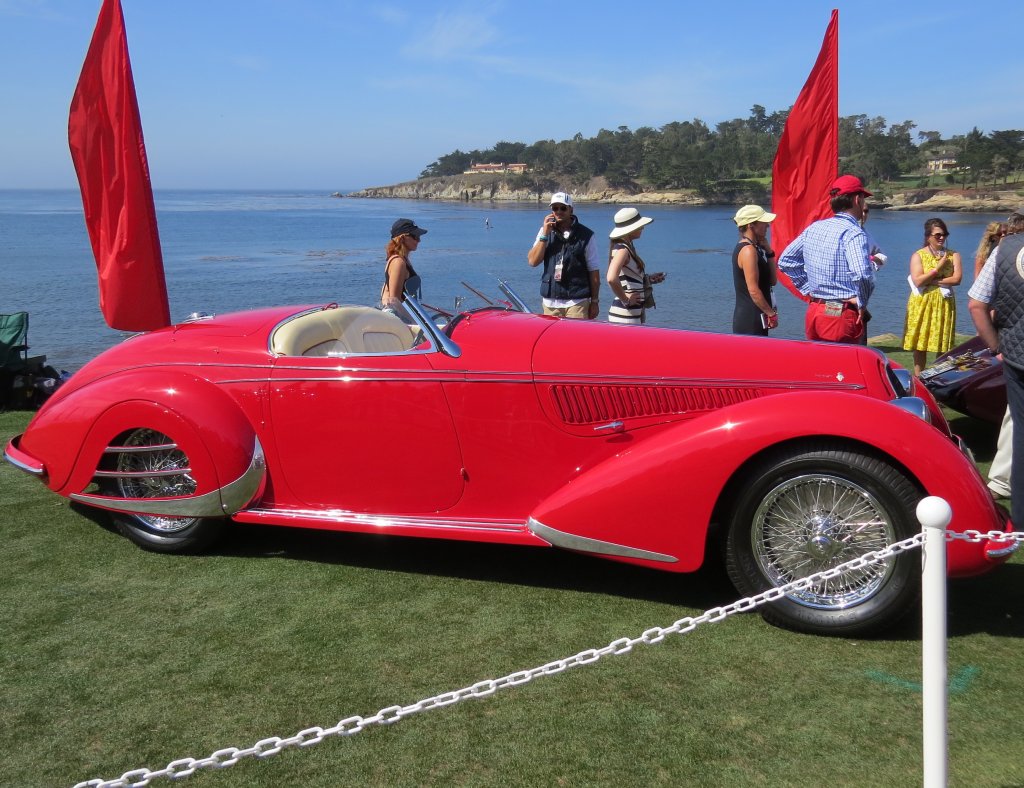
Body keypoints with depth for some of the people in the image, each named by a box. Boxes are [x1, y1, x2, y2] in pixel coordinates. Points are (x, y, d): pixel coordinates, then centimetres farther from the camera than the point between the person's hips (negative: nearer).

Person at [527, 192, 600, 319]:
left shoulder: (585, 235, -1)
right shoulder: (546, 231, 9)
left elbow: (594, 270, 1)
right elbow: (532, 261, 0)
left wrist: (595, 301, 0)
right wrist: (545, 235, -9)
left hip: (577, 302, -3)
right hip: (550, 302, 3)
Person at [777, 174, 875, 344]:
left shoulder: (814, 228, 8)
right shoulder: (853, 232, -14)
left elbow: (785, 261, 16)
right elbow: (861, 274, -29)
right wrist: (862, 303, -13)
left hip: (813, 312, 8)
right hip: (842, 316, -8)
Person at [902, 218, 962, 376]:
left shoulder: (953, 255, 6)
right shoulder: (918, 255, -1)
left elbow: (956, 279, -8)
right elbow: (918, 281, -13)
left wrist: (931, 281, -13)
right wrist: (938, 267, -12)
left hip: (944, 304, 1)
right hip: (922, 304, -1)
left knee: (942, 345, 3)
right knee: (920, 344, 3)